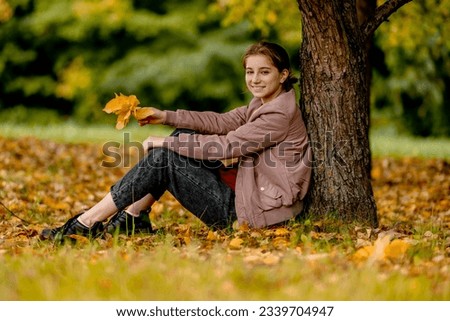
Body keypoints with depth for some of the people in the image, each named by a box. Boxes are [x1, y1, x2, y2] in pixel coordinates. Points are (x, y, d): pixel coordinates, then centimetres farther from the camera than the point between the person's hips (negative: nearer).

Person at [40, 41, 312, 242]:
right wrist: (166, 117, -2)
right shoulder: (264, 103, 12)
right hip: (244, 186, 10)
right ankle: (133, 217, 5)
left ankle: (88, 222, -7)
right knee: (181, 138, 6)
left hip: (247, 208, -10)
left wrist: (166, 143, -14)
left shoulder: (280, 114, -19)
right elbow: (222, 122, 8)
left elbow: (225, 146, -21)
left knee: (163, 158, -12)